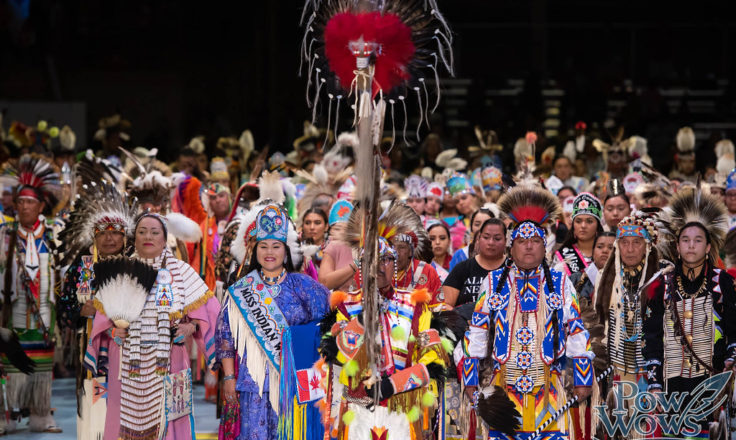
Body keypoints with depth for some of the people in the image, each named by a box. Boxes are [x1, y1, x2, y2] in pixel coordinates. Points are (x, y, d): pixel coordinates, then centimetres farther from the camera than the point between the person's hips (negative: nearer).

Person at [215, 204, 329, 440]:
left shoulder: (302, 286, 5)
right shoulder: (240, 291, 7)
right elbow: (225, 335, 6)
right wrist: (228, 377, 0)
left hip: (293, 381, 0)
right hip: (254, 380, 0)